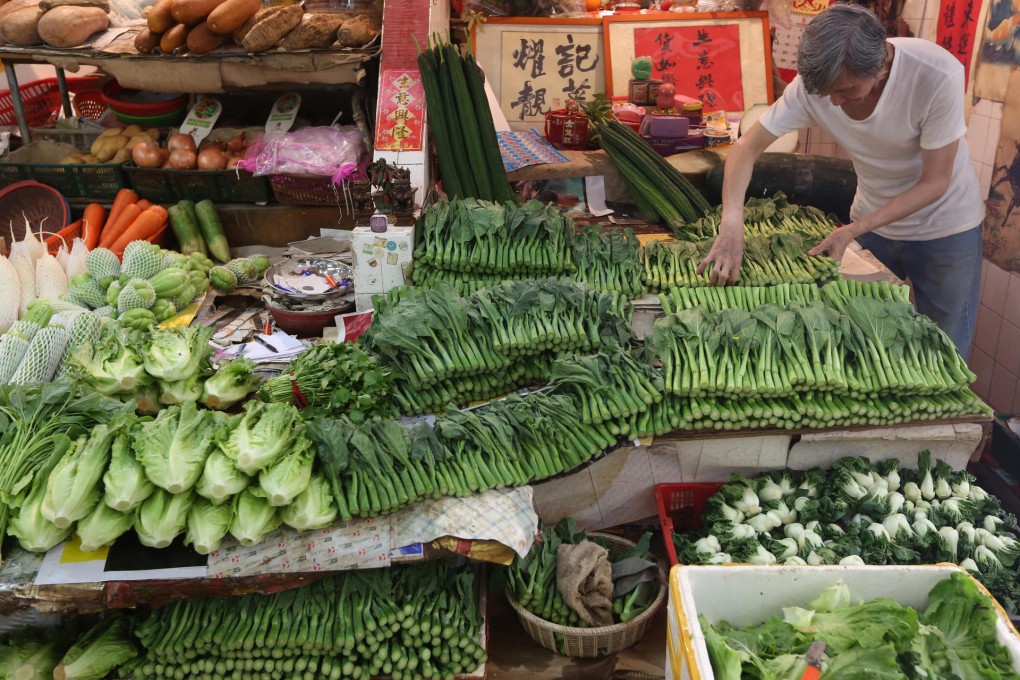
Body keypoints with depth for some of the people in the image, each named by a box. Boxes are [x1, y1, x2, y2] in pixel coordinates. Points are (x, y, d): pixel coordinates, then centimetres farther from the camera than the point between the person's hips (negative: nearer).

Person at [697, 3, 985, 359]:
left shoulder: (939, 75, -31)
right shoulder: (814, 82, -23)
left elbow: (934, 183, -23)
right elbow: (747, 148, -21)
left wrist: (853, 231, -31)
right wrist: (731, 226, -37)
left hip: (943, 226, -3)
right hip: (872, 219, 3)